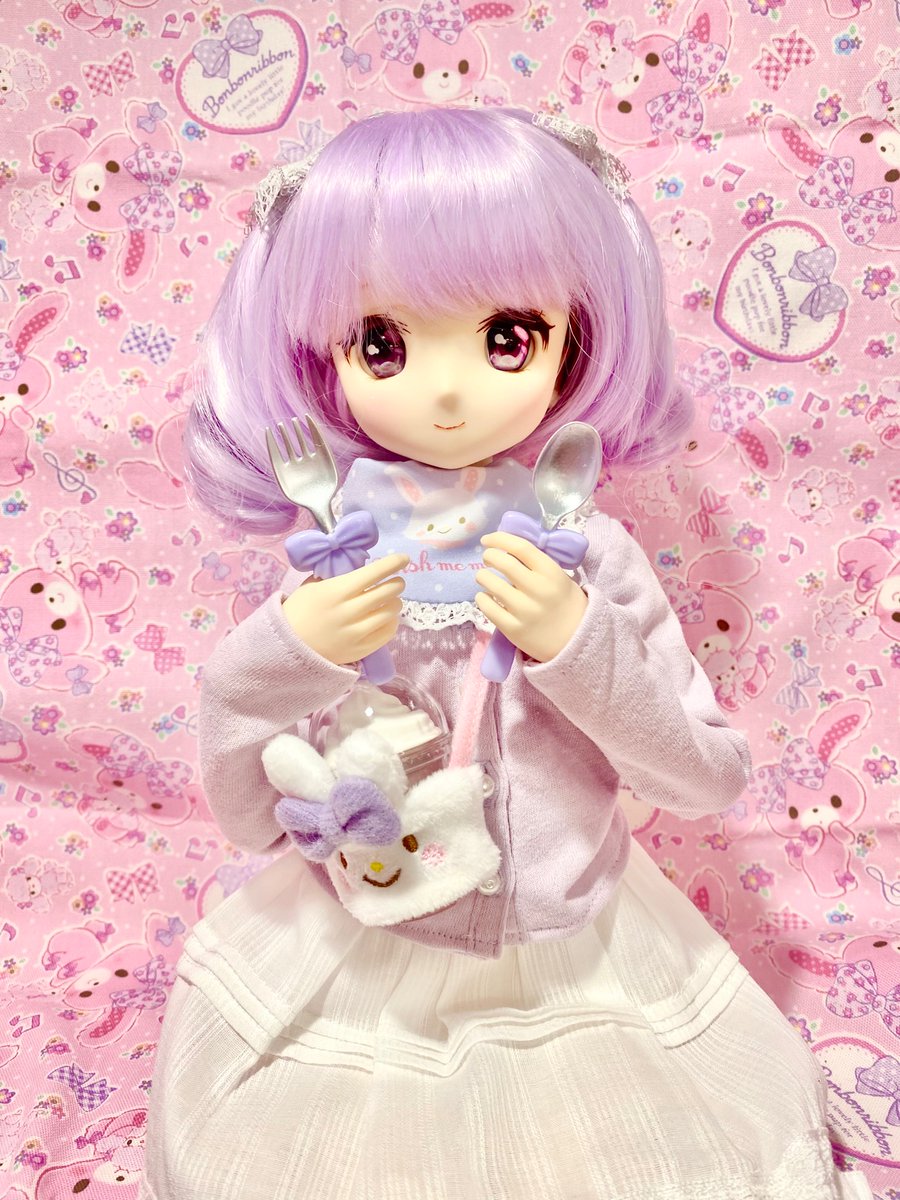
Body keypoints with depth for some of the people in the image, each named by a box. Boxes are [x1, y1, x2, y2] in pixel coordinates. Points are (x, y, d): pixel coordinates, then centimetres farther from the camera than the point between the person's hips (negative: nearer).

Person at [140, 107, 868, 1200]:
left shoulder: (588, 555, -13)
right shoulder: (332, 569, -12)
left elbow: (712, 782, -9)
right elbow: (246, 822, -6)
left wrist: (579, 645, -23)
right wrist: (284, 656, -24)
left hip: (579, 978, 1)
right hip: (358, 990, 0)